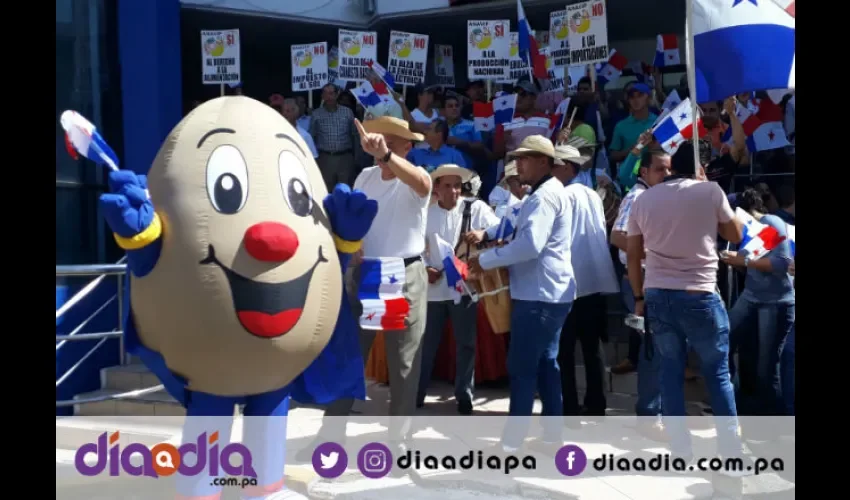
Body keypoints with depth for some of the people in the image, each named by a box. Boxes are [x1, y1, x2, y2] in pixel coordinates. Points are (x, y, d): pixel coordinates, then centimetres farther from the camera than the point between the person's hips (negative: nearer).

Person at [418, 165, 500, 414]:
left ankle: (464, 395, 23)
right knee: (426, 343, 11)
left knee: (466, 344, 8)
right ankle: (416, 394, 26)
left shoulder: (476, 208, -4)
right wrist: (423, 269, -10)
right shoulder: (425, 213, 3)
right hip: (433, 288, 1)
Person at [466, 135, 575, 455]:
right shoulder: (547, 193, 18)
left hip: (538, 294, -11)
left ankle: (512, 441, 4)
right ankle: (552, 435, 21)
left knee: (522, 368, -4)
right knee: (545, 363, 14)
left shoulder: (545, 196, -17)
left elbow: (529, 245, -28)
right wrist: (486, 234, 10)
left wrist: (485, 260, -18)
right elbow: (519, 226, 27)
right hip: (550, 293, 11)